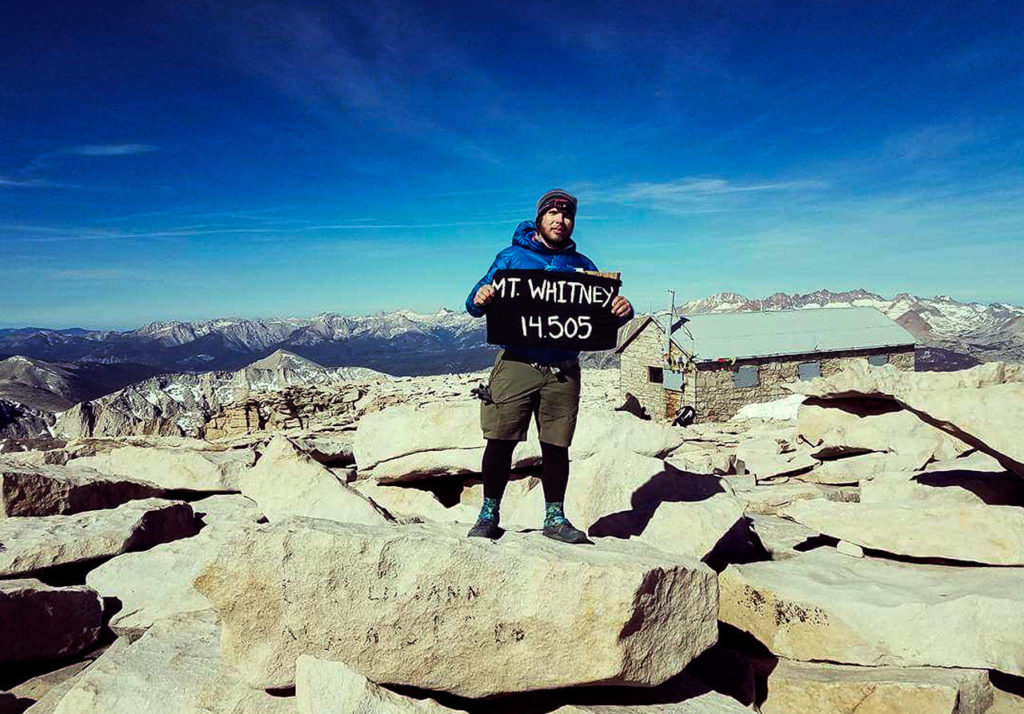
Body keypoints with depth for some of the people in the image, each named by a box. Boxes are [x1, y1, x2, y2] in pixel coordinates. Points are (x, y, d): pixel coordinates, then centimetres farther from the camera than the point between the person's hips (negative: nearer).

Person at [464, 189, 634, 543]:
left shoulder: (582, 265, 16)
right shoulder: (511, 257, 9)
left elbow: (605, 310, 14)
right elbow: (475, 303, 6)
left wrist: (623, 310, -10)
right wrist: (479, 300, -19)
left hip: (563, 371, 2)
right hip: (516, 364, -2)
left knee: (556, 446, 6)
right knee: (500, 441, -3)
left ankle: (555, 517, 18)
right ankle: (489, 513, 12)